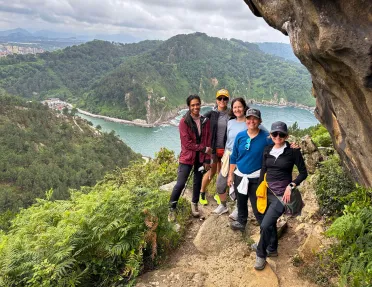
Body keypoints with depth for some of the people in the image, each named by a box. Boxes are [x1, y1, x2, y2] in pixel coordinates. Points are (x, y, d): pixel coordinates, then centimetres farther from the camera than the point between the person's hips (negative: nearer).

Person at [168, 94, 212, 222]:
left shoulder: (205, 121, 2)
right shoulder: (184, 121, -11)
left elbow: (208, 141, 4)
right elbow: (186, 143, -15)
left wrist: (207, 159, -1)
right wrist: (203, 148, -12)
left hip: (201, 157, 4)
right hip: (187, 157, -4)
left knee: (198, 182, 14)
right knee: (180, 183, -5)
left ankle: (194, 205, 34)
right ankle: (172, 209, 11)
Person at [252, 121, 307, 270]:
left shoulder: (293, 151, -11)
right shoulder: (267, 150, 3)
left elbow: (303, 172, -5)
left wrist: (291, 186, -16)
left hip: (282, 194, -5)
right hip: (268, 190, 5)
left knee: (265, 225, -11)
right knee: (270, 222, 19)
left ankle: (261, 254, 12)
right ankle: (272, 248, 42)